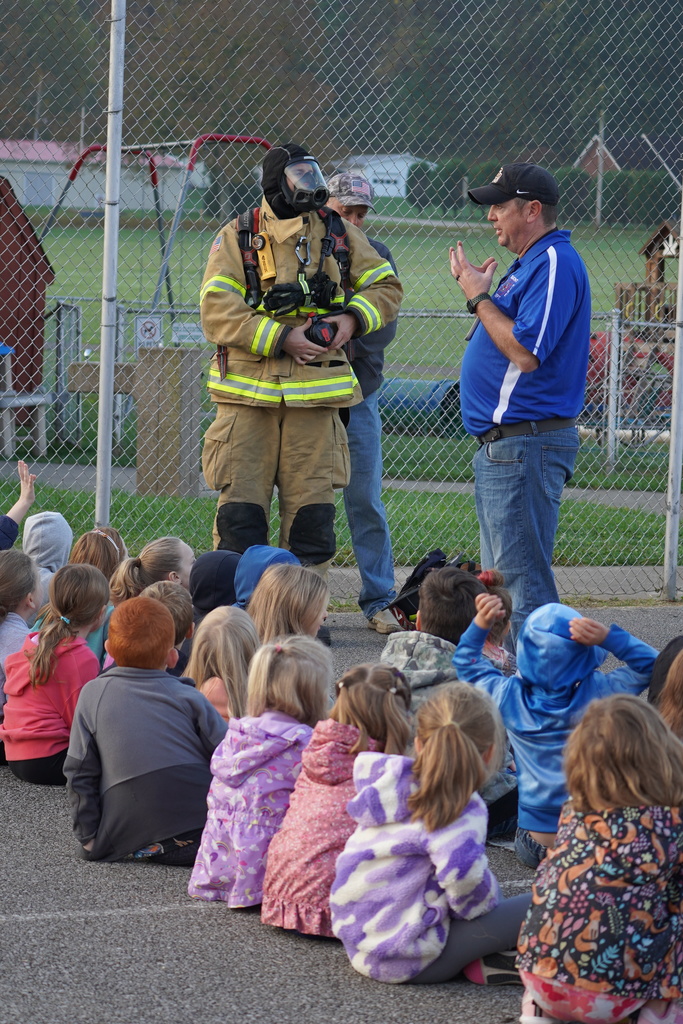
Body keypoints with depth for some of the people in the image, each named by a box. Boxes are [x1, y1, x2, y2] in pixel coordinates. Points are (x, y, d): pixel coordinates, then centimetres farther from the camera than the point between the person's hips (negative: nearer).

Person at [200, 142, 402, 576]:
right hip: (249, 393, -2)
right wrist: (281, 339, -17)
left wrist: (353, 318, -4)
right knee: (240, 513, -3)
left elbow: (386, 286, 17)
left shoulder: (339, 234, 10)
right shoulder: (236, 238, 1)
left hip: (315, 392, 2)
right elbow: (217, 312, -8)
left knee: (312, 514, 3)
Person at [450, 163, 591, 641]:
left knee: (523, 582, -11)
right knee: (502, 579, 17)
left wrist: (479, 297, -14)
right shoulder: (531, 263, 17)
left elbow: (525, 352, -24)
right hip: (504, 444, 11)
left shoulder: (555, 264, -16)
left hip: (525, 444, -11)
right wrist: (478, 291, 15)